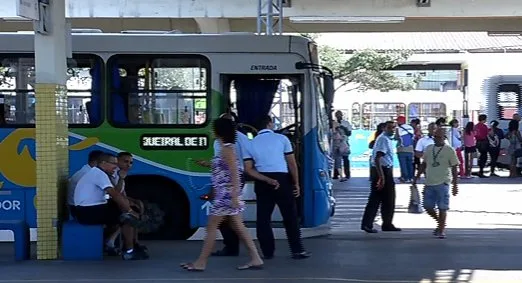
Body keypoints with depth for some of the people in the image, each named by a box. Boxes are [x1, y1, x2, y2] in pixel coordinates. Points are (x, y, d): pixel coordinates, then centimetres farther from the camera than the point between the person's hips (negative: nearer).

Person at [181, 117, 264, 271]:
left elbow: (234, 173, -20)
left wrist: (234, 196, -24)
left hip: (226, 194, -10)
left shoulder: (227, 148, -14)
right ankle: (256, 259, 9)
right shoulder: (226, 147, 14)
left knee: (211, 227, -3)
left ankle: (201, 263, 3)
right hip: (225, 194, 10)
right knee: (239, 227, 9)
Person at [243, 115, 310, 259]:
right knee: (290, 216, 5)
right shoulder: (281, 138, -2)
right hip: (282, 179, -2)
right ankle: (297, 250, 6)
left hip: (262, 183, 3)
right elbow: (292, 163, -3)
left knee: (263, 217, 9)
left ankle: (267, 251, 9)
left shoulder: (251, 144, 6)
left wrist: (267, 180, -7)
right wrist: (296, 183, 4)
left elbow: (248, 169, -3)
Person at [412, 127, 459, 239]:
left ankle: (441, 230, 7)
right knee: (427, 207, 6)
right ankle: (441, 223, 28)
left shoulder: (449, 150, -5)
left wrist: (455, 185, -8)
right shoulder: (429, 148, 10)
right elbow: (424, 164, 19)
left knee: (442, 208, -3)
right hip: (429, 183, 5)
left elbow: (454, 168, -4)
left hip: (443, 183, -5)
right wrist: (417, 177, 15)